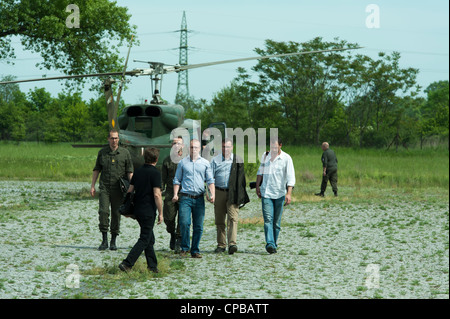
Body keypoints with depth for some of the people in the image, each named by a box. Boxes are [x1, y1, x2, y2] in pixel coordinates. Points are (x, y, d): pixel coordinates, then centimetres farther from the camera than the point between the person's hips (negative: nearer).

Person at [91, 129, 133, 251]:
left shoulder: (125, 153, 3)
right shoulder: (102, 152, 8)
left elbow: (129, 171, 5)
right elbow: (96, 169, 15)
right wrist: (92, 186, 9)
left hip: (118, 189, -1)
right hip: (104, 187, 1)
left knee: (116, 214, 2)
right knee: (103, 211, -13)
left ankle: (113, 241, 11)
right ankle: (104, 240, -6)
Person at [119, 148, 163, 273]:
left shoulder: (138, 171, 9)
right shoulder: (155, 173, -13)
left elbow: (130, 190, 12)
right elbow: (157, 194, -18)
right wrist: (160, 213, -12)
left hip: (137, 210, 8)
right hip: (148, 211, -8)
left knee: (150, 239, 16)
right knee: (144, 240, -4)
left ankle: (153, 266, 17)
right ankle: (127, 264, -13)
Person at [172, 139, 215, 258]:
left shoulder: (205, 163, 11)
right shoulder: (183, 162, 9)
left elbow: (210, 180, 10)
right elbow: (177, 180, 12)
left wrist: (212, 194, -6)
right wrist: (175, 194, -1)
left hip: (199, 199, 1)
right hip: (185, 198, -1)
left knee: (198, 226, 1)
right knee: (184, 223, -14)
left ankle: (195, 250, 11)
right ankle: (184, 247, 3)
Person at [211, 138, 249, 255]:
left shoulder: (238, 160, 7)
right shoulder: (215, 160, 9)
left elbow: (241, 179, 7)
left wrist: (241, 196, 2)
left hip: (233, 193, -2)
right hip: (219, 192, 2)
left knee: (233, 218, -14)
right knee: (219, 220, 6)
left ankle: (232, 244, -22)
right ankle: (221, 244, 15)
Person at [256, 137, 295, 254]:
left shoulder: (286, 158, -4)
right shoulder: (265, 156, 9)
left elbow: (290, 177, -9)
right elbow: (260, 172, 22)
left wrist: (289, 193, -17)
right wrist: (257, 187, 20)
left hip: (279, 194, -2)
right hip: (266, 193, 2)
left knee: (276, 221, 5)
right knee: (268, 219, -12)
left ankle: (274, 244, 17)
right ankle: (270, 244, -22)